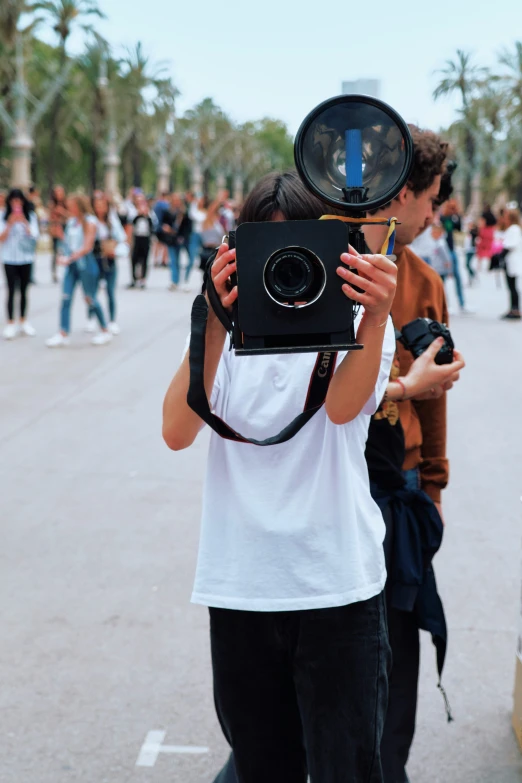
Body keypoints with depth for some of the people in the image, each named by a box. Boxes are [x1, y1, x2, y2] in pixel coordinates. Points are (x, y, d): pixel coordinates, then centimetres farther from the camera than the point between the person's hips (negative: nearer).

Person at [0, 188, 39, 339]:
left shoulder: (31, 216, 1)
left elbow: (34, 235, -6)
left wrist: (24, 222, -17)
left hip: (26, 258, 2)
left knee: (24, 290, 9)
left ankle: (23, 322, 19)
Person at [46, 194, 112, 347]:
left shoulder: (90, 222, -9)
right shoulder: (71, 221, 10)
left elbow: (87, 247, -16)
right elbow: (67, 241, 15)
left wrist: (70, 259, -20)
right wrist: (64, 256, -2)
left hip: (85, 262, -6)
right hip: (71, 264, 6)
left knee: (90, 299, 3)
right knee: (66, 298, -2)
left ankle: (105, 331, 18)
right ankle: (63, 334, -2)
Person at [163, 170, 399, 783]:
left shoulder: (352, 325, 2)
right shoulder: (223, 329, 5)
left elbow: (343, 406, -20)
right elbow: (177, 432, -12)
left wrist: (376, 316, -36)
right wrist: (214, 324, -23)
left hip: (338, 587, -2)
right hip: (239, 588, 2)